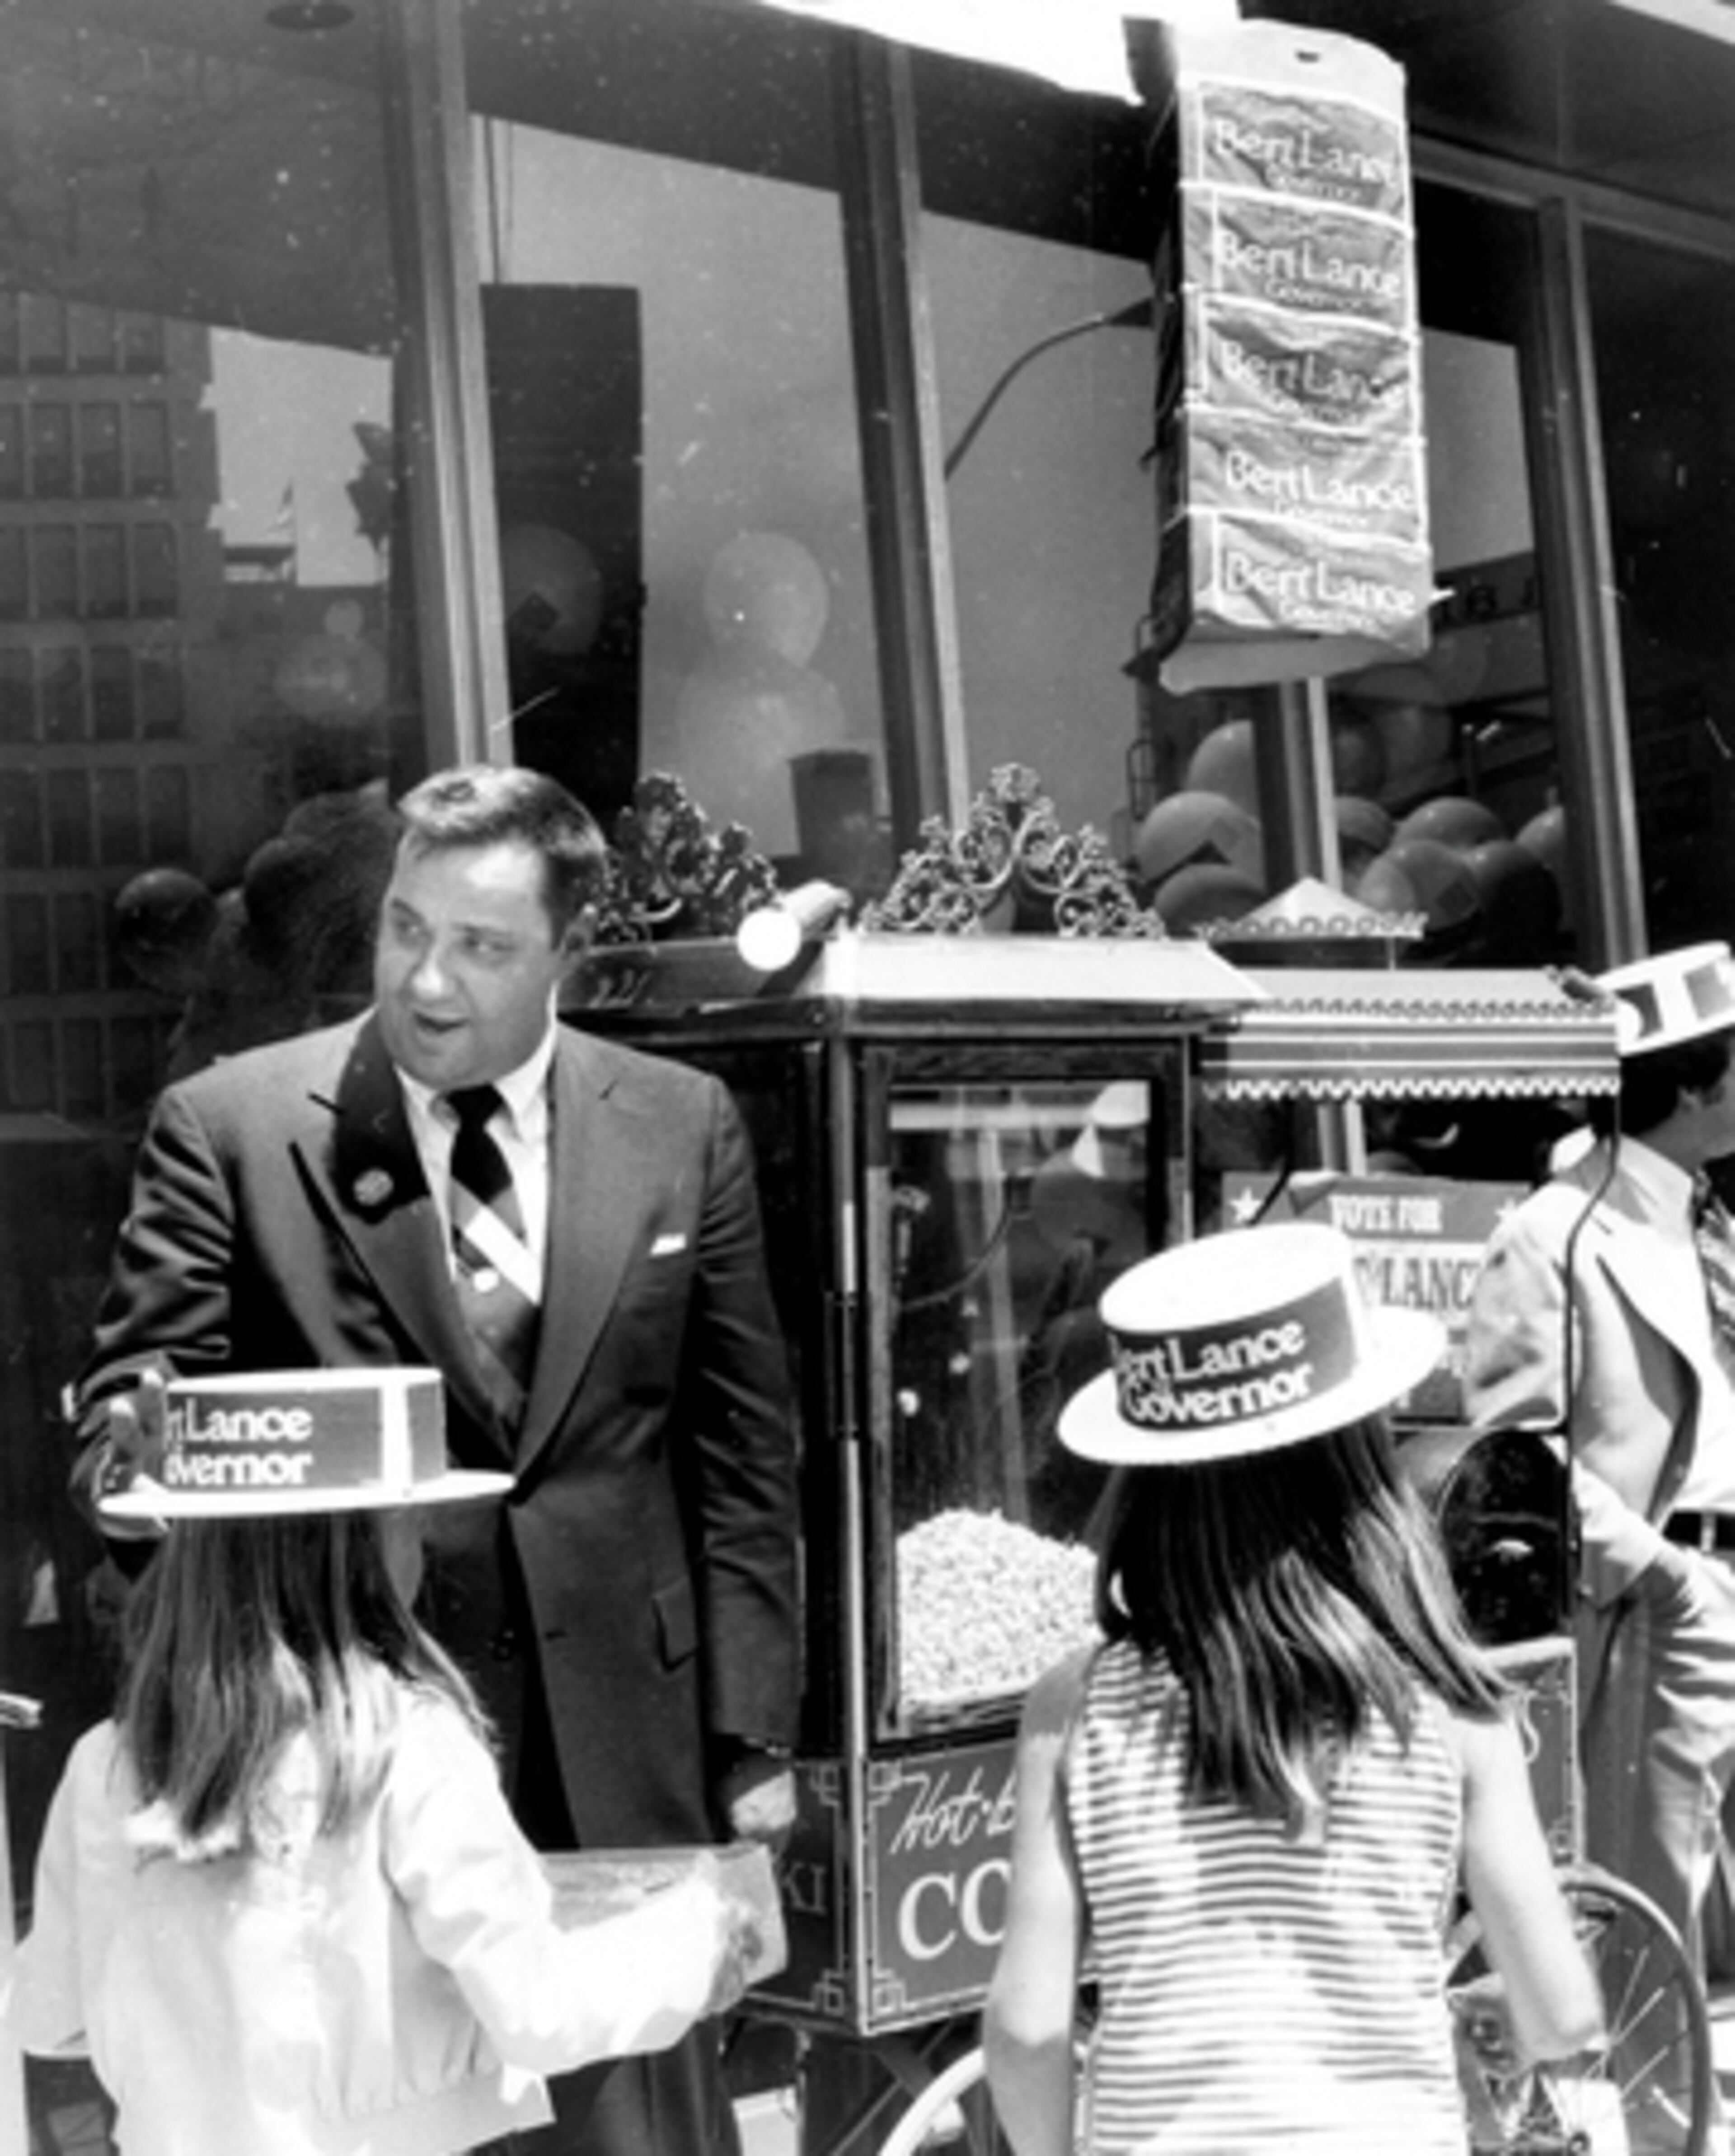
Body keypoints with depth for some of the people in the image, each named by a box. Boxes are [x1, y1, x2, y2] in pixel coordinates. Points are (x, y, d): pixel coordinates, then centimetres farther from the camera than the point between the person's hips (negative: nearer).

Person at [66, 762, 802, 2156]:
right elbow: (140, 1386, -3)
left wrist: (753, 1733, 3)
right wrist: (134, 1432, -28)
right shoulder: (231, 1126, -4)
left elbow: (743, 1452, 6)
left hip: (623, 1745, 2)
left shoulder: (681, 1126, 4)